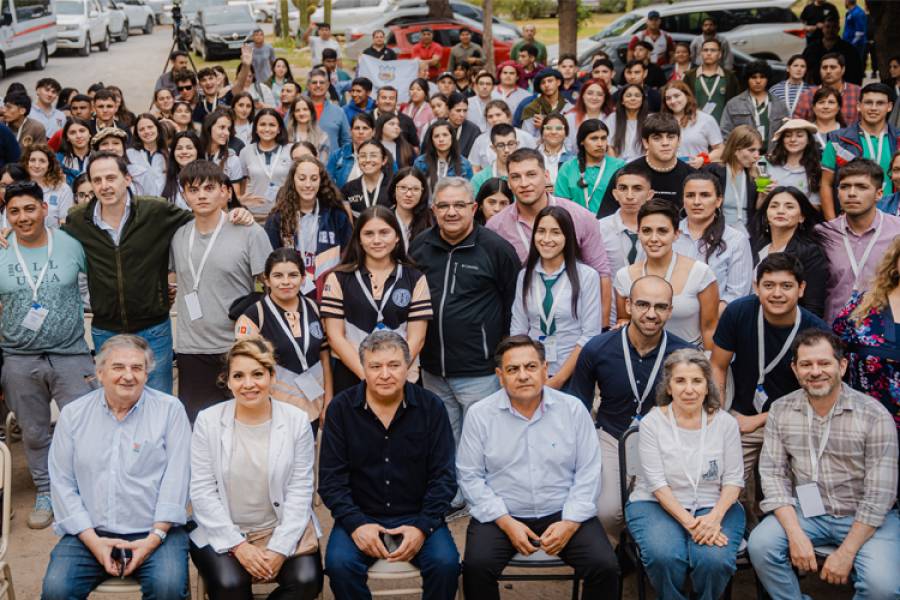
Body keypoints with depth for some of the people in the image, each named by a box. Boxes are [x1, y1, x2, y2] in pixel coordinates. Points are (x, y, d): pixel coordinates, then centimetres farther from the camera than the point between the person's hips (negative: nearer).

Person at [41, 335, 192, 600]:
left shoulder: (170, 409, 1)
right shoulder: (73, 414, 7)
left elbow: (176, 477, -4)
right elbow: (62, 482, 3)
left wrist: (155, 537, -13)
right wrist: (92, 540, -8)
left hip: (153, 531, -2)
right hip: (89, 532, 2)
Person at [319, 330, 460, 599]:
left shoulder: (431, 407, -2)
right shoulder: (341, 408, -2)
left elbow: (443, 476, -2)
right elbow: (331, 478, -3)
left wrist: (422, 527, -14)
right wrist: (355, 524, -17)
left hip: (417, 515, 0)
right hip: (360, 515, 0)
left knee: (446, 563, -26)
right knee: (339, 563, -28)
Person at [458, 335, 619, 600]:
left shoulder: (573, 409, 0)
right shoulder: (480, 414, -3)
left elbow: (588, 473, 1)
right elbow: (470, 476, -3)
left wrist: (570, 523, -11)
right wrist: (506, 522, -12)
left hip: (563, 514, 1)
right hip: (502, 516, -1)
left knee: (606, 567, -19)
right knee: (476, 567, -27)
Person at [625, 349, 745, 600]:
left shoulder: (725, 422, 2)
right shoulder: (652, 423, -4)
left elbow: (733, 479, 1)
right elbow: (657, 482, -9)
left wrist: (715, 517, -17)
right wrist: (688, 522, -21)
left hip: (714, 506, 1)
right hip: (658, 504, -1)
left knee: (714, 560, -29)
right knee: (665, 556, -32)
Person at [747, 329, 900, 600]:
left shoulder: (874, 415, -12)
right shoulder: (782, 411, -2)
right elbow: (773, 473, -5)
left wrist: (846, 552, -17)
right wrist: (795, 534, -18)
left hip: (864, 517, -3)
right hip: (807, 513, 3)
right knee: (761, 544, -23)